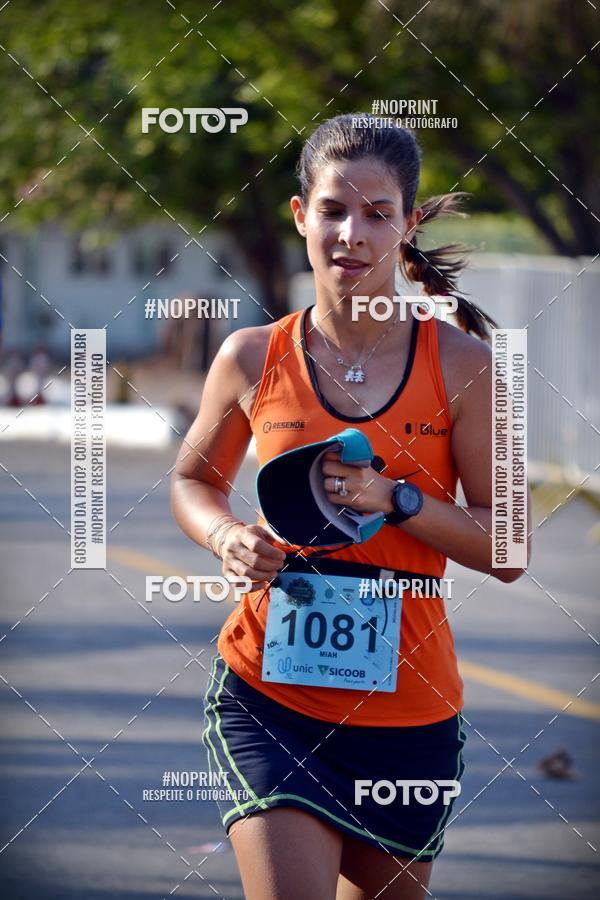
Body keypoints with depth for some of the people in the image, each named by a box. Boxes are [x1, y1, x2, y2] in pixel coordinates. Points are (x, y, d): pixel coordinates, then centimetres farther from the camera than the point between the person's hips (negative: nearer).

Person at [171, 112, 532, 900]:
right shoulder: (253, 360, -1)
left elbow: (507, 551, -1)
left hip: (407, 705, 1)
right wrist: (228, 537, -5)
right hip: (267, 693, -1)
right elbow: (194, 481, 17)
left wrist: (393, 499, -17)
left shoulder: (460, 363, -3)